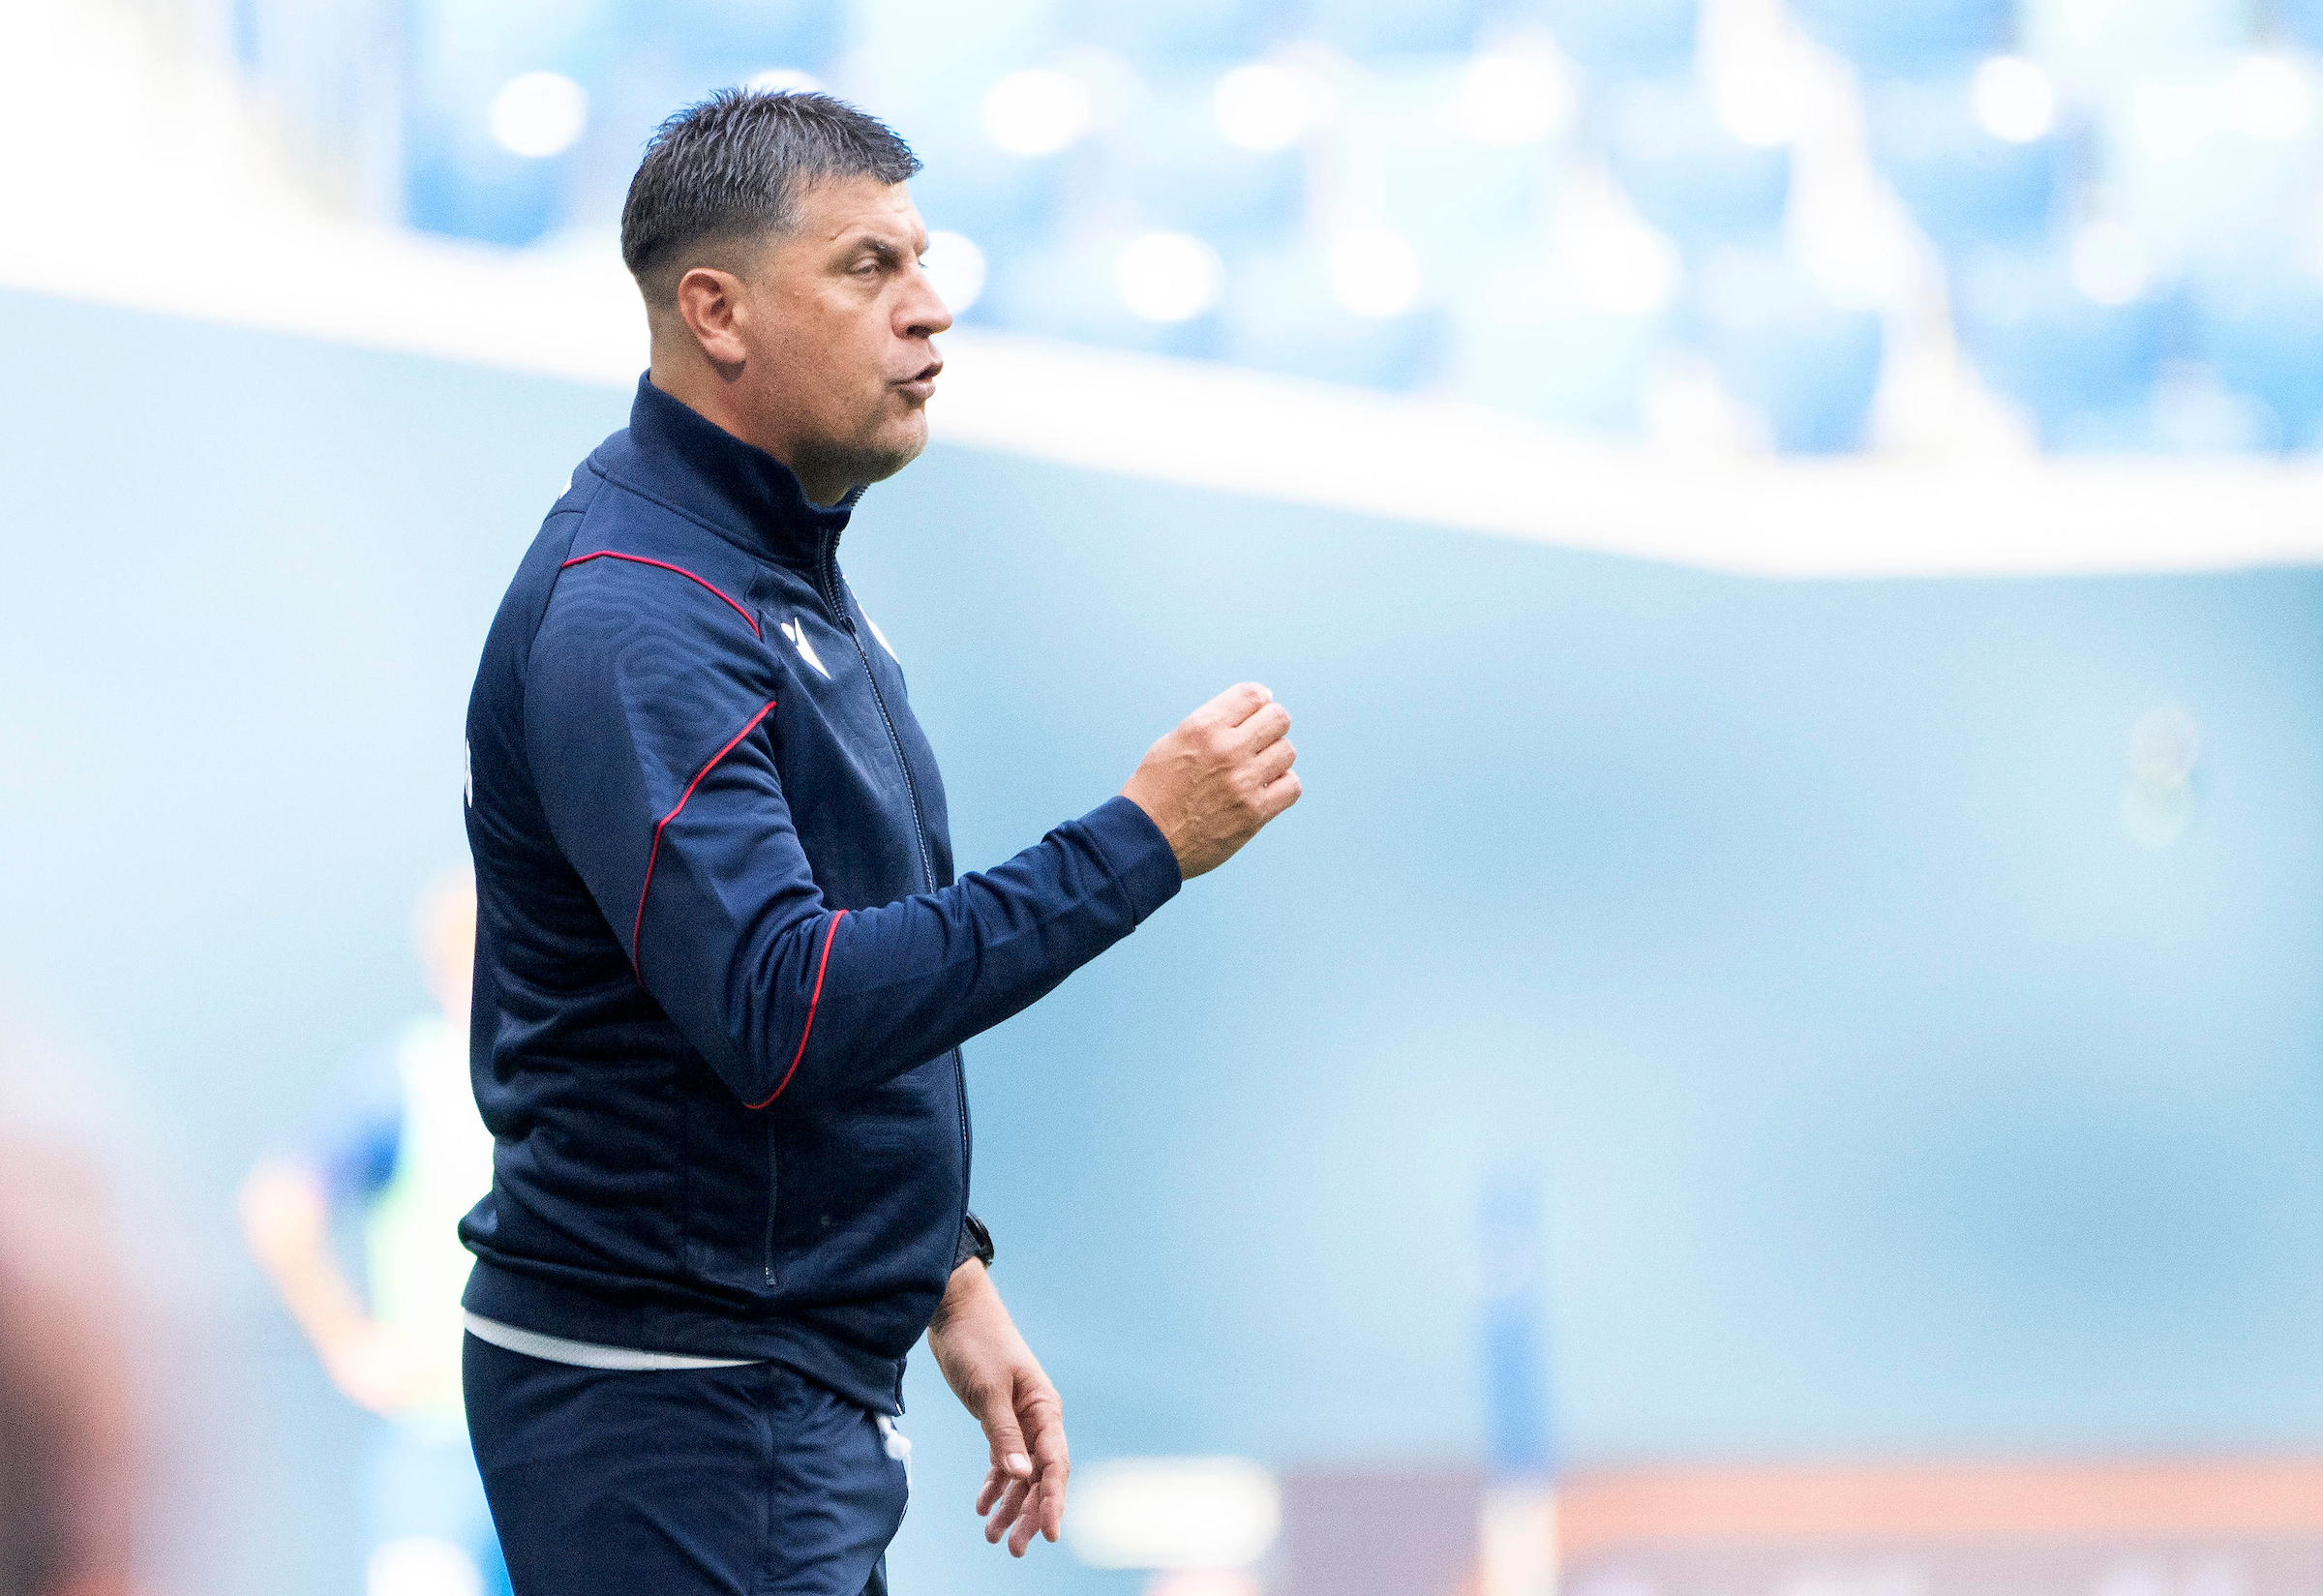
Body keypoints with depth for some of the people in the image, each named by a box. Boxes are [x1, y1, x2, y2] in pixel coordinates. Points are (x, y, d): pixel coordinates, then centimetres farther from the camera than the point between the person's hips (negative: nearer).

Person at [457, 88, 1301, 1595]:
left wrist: (948, 1274, 18)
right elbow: (778, 1017, -30)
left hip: (811, 1385, 10)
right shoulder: (632, 619, -19)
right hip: (674, 1413, -10)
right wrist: (1138, 842, -28)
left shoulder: (785, 573, 15)